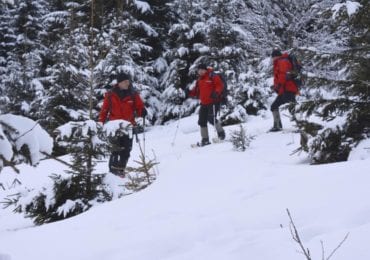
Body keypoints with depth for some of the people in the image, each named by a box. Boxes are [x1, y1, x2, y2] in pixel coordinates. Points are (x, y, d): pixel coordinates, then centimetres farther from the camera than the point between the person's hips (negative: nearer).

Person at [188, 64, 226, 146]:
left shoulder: (212, 76, -7)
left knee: (211, 118, -19)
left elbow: (220, 85, -11)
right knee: (202, 121, 3)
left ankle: (221, 133, 6)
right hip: (204, 103, 8)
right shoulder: (199, 79, 15)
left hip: (213, 102, -8)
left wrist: (216, 92, -27)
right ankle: (205, 140, 11)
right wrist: (190, 93, 2)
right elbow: (197, 90, 20)